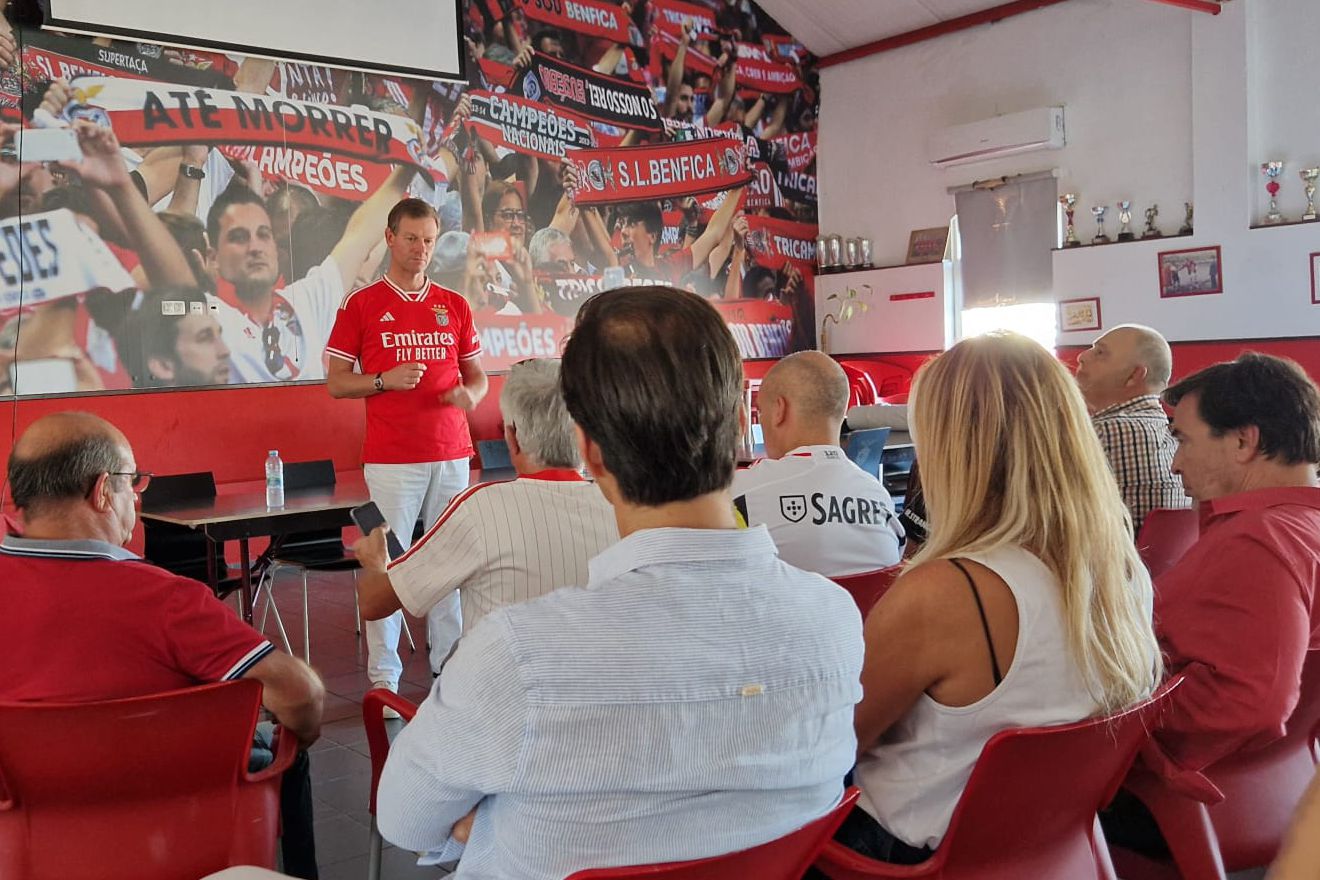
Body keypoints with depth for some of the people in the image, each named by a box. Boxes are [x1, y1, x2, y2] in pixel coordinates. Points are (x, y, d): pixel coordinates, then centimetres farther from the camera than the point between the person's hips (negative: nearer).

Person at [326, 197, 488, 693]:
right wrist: (384, 381, -15)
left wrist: (470, 393, -4)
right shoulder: (361, 305, 3)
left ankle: (449, 663, 16)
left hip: (451, 453, 3)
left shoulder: (455, 306, 13)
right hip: (390, 459, -3)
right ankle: (383, 675, 6)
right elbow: (335, 383, 3)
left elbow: (477, 374, 19)